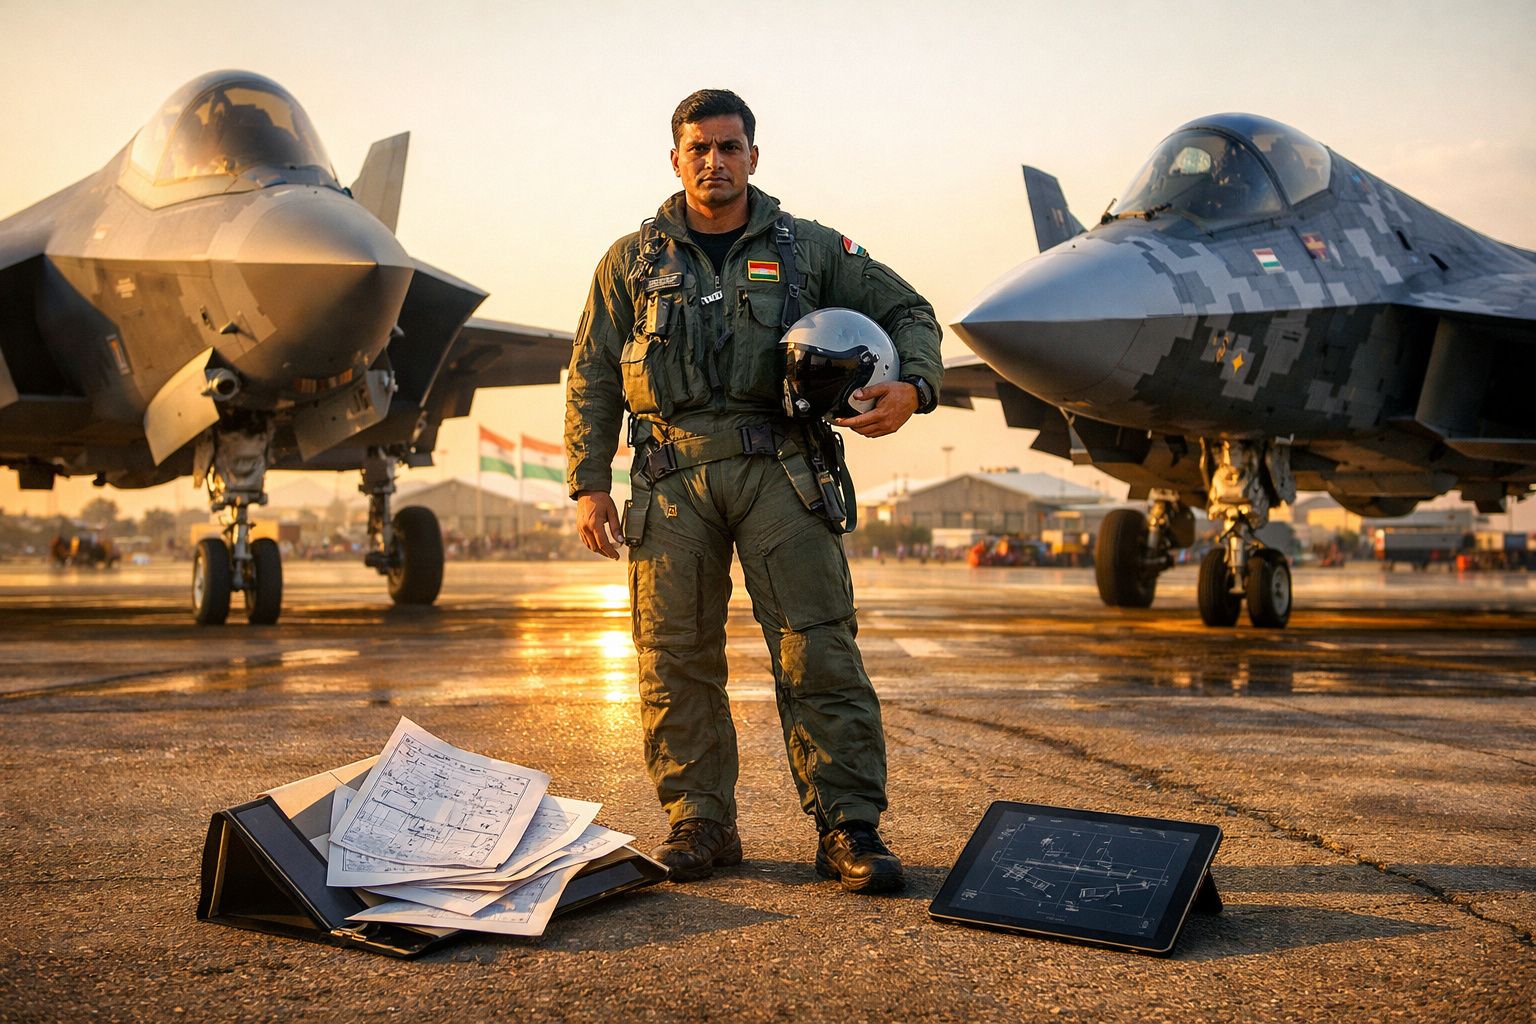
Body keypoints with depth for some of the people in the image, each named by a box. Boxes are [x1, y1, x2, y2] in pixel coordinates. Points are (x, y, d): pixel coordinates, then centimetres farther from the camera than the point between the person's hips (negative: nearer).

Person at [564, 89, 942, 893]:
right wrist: (589, 484, 6)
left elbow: (908, 312, 17)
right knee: (675, 659, 1)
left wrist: (912, 387, -3)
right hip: (672, 474, 1)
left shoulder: (810, 249, 12)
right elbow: (592, 381, 14)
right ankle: (698, 825, 13)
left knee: (818, 650, -7)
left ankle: (849, 828, -2)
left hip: (778, 469, -1)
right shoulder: (632, 262, 14)